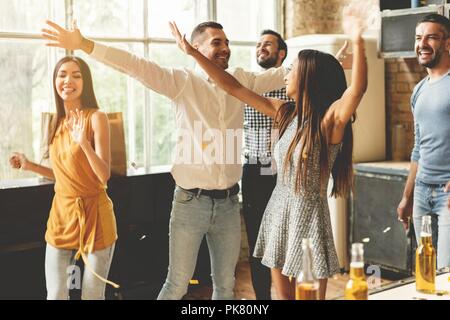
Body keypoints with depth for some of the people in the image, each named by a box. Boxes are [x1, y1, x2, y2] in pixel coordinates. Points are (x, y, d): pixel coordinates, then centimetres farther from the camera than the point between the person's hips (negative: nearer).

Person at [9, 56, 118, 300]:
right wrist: (30, 166, 11)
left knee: (92, 296, 6)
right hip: (61, 215, 5)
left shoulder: (96, 118, -11)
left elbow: (104, 176, -18)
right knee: (55, 295, 6)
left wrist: (84, 142, -31)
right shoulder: (58, 122, 8)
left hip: (93, 215, -5)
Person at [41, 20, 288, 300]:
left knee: (225, 286, 14)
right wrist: (83, 45, -23)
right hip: (191, 201, -3)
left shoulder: (241, 81, 7)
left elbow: (280, 74, 12)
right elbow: (136, 65, -14)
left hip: (229, 203, 4)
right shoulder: (182, 81, -5)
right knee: (177, 285, 5)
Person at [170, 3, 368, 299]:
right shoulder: (285, 113, 3)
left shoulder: (331, 118, -15)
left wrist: (357, 41, -50)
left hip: (308, 214, -6)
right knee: (283, 294, 17)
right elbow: (234, 88, 6)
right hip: (278, 210, 6)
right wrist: (193, 53, 5)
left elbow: (358, 88, -35)